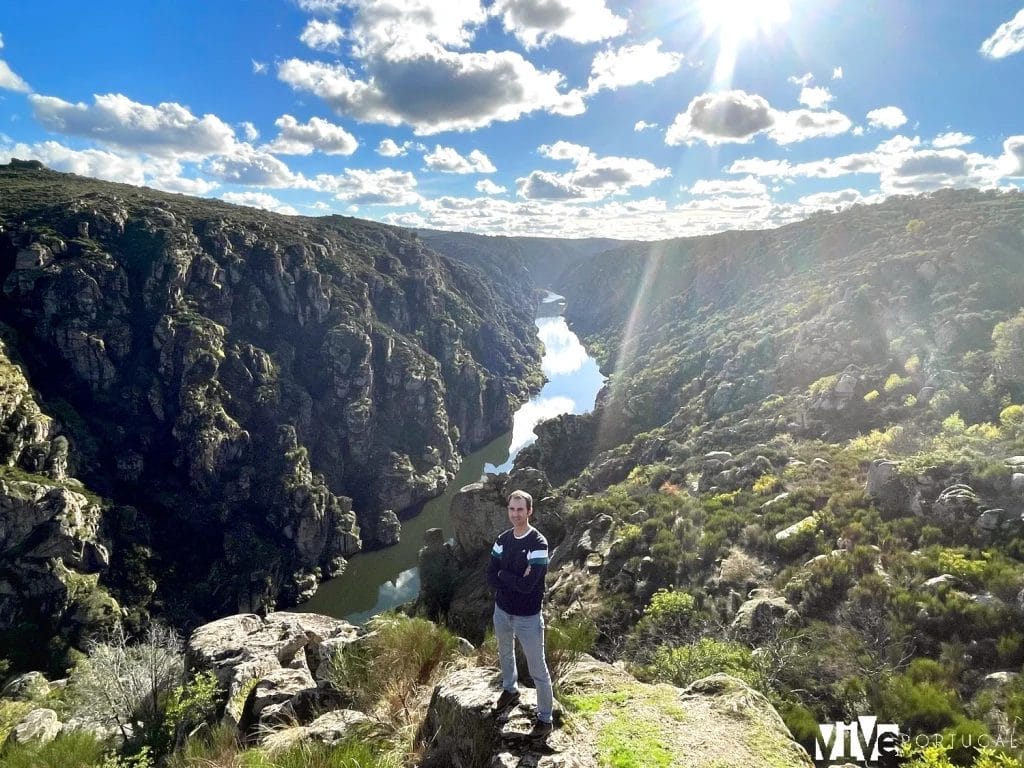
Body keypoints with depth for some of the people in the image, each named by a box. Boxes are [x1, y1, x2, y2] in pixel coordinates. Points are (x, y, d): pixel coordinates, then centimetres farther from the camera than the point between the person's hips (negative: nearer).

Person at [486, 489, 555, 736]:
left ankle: (545, 717, 24)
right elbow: (490, 578, -9)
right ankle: (510, 690, 54)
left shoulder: (538, 543, -23)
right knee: (505, 654, 29)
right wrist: (516, 579, -22)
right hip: (502, 611, 6)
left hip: (528, 617, -6)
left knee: (538, 670, 7)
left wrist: (503, 574, -17)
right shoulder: (503, 539, -4)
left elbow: (528, 584, -29)